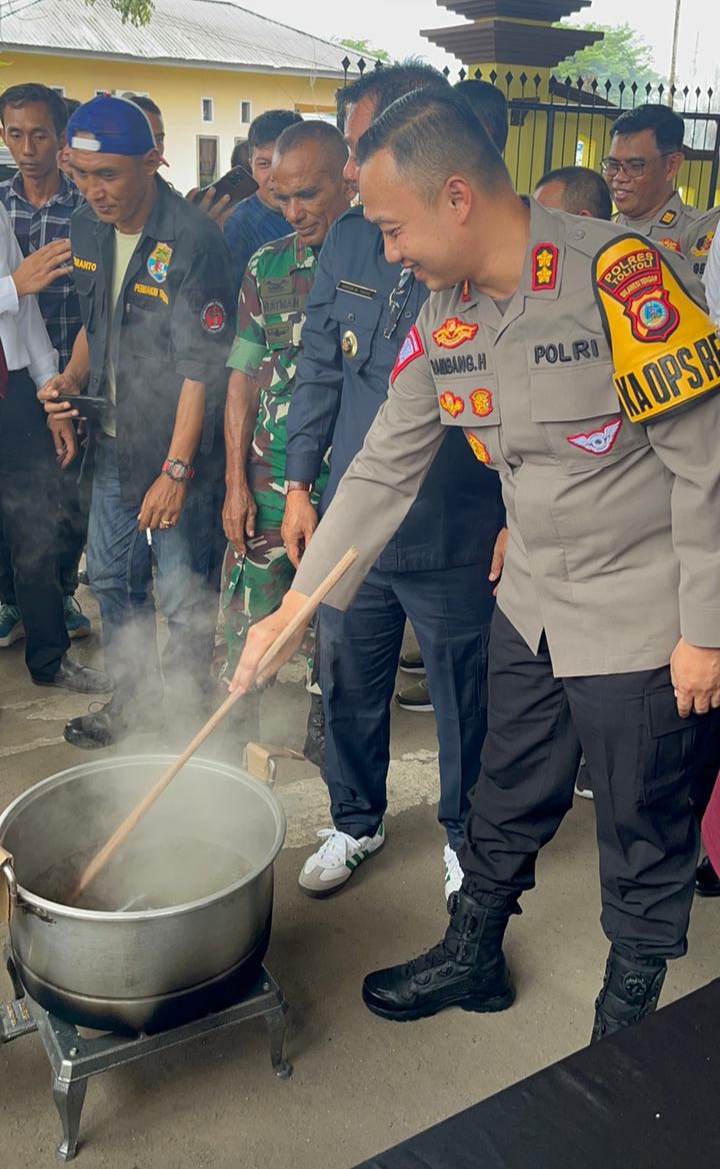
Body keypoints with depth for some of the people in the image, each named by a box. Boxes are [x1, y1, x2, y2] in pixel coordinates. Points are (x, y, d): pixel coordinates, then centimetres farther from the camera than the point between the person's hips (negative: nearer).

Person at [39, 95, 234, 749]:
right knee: (112, 579, 19)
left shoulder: (192, 241, -19)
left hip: (174, 452, -7)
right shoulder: (88, 231, 5)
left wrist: (176, 470, -22)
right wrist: (72, 380, 1)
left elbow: (201, 367, -20)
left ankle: (188, 714, 25)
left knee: (182, 596, 4)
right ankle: (132, 698, 39)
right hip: (113, 446, 8)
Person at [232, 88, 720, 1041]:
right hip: (531, 604, 7)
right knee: (506, 805, 21)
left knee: (644, 837, 12)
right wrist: (295, 605, 5)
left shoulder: (621, 274, -22)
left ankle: (630, 1013, 37)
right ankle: (473, 960, 45)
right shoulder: (445, 316, 1)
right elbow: (385, 468, 6)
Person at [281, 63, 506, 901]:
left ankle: (464, 834, 38)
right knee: (349, 688, 18)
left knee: (463, 699, 12)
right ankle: (355, 822, 42)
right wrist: (300, 484, 7)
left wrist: (518, 519, -7)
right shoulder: (349, 239, 3)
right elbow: (318, 369, 9)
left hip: (455, 538, -4)